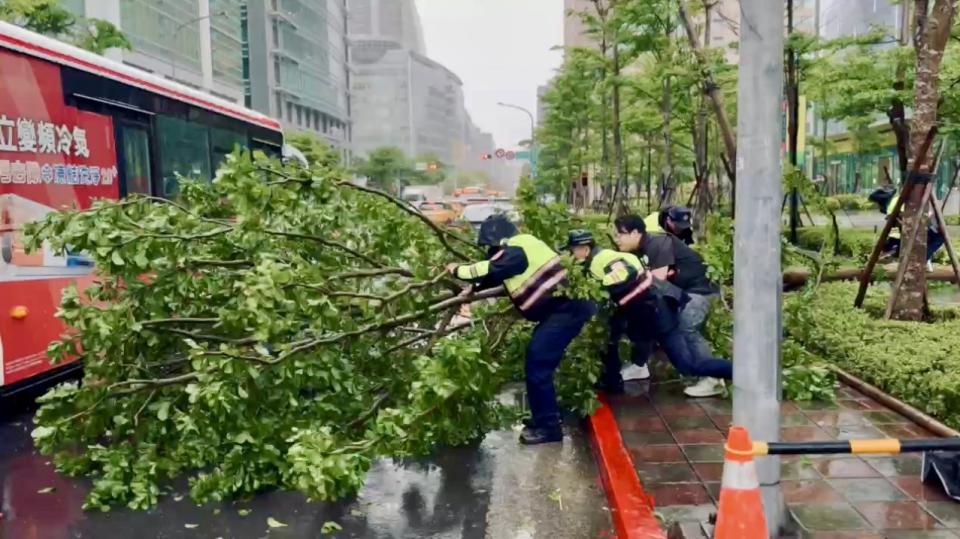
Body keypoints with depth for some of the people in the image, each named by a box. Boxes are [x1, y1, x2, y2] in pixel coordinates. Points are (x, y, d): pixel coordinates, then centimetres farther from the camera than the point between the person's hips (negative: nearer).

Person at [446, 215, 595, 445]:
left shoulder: (515, 251, -16)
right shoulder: (518, 247, 16)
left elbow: (487, 271, -14)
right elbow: (496, 278, 23)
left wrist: (457, 270, 3)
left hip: (566, 309, -11)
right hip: (562, 307, 11)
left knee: (537, 367, -8)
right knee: (537, 362, 16)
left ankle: (548, 427, 2)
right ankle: (544, 418, 27)